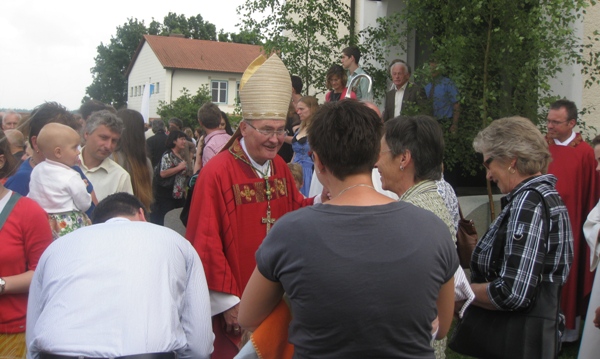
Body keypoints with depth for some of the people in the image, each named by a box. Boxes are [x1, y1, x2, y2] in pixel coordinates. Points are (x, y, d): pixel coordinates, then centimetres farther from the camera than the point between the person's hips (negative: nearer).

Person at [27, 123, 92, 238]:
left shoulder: (36, 170, 1)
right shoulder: (71, 177, -18)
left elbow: (31, 197, 10)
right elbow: (85, 205, -10)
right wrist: (82, 187, 6)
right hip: (68, 227, -7)